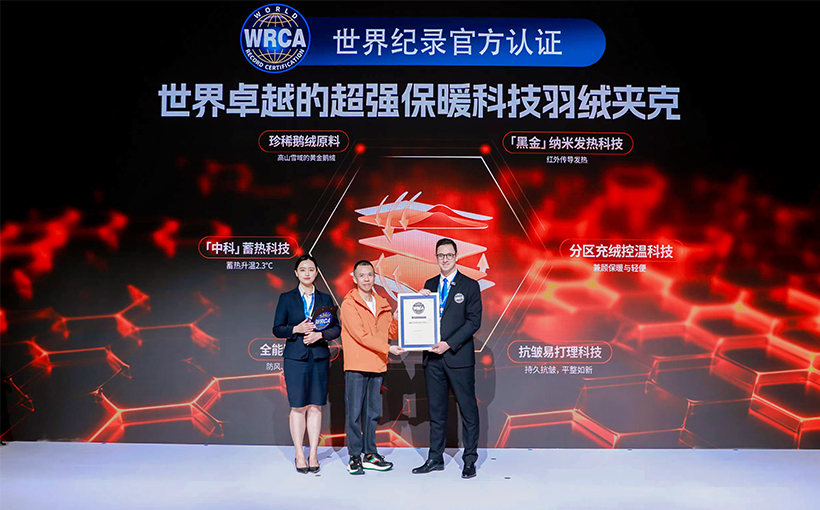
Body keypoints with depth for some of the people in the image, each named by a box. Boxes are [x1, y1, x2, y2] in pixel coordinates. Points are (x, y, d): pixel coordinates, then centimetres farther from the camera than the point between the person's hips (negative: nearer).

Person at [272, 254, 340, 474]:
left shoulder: (325, 299, 9)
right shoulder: (286, 298, 5)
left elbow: (336, 328, 8)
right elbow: (277, 329, 3)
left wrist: (319, 334, -10)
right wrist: (296, 329, -14)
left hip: (319, 357, 2)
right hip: (296, 357, -2)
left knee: (315, 406, 3)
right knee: (298, 407, -1)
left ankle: (313, 455, 12)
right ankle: (299, 455, 9)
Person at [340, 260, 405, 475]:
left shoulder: (382, 304, 13)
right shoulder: (349, 304, -6)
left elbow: (393, 333, 15)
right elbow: (361, 336, -14)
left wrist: (396, 318, -4)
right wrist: (388, 349, -16)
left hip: (377, 365, 6)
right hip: (356, 366, -5)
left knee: (373, 412, 10)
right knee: (354, 412, -1)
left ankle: (370, 454, 19)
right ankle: (354, 457, 8)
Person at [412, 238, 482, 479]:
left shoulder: (470, 285, -1)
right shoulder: (430, 285, 13)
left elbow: (474, 321, -8)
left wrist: (449, 344, -15)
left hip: (459, 356, -4)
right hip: (433, 356, 4)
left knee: (468, 409, 1)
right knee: (436, 410, 11)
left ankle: (469, 461, 11)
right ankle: (435, 458, 20)